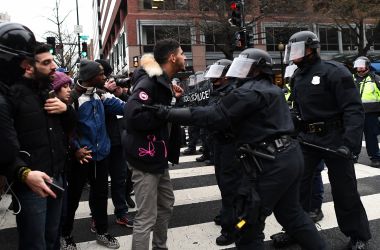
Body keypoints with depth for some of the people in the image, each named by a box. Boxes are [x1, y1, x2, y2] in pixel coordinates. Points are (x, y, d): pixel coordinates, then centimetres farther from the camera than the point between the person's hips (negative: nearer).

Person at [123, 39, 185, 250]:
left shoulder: (164, 81, 12)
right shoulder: (149, 81, -19)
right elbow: (133, 116, -32)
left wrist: (174, 99, 2)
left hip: (159, 156, 10)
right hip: (146, 158, -10)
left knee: (166, 204, 22)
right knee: (147, 217, -1)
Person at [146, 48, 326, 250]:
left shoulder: (250, 91, -13)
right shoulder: (272, 89, 18)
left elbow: (214, 116, -19)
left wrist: (167, 113, -19)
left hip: (270, 163, -10)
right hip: (290, 156, 10)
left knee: (249, 223, 3)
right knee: (290, 212, 26)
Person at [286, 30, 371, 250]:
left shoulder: (334, 72, -12)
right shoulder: (297, 78, 11)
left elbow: (354, 109, -18)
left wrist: (350, 142, -27)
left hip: (334, 139, -6)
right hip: (307, 139, 6)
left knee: (344, 191, 6)